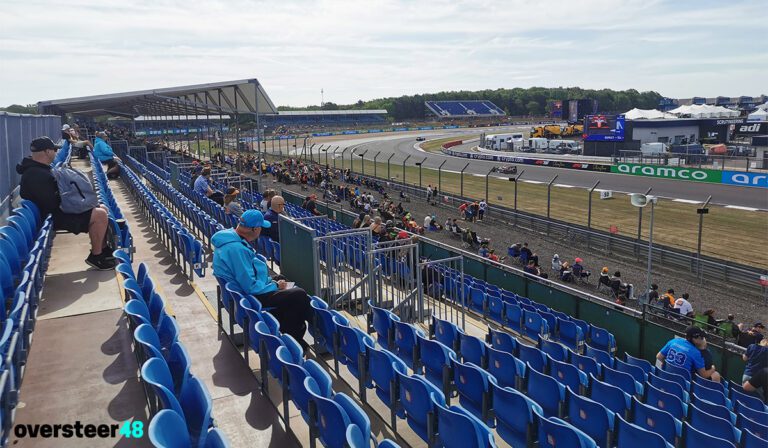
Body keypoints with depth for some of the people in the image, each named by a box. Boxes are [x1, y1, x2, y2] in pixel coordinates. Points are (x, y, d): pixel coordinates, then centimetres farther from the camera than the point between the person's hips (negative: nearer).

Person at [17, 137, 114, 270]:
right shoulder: (37, 175, -24)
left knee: (102, 209, 11)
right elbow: (51, 204, -27)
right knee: (100, 215, -20)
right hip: (55, 216, -11)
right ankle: (95, 256, -7)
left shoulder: (37, 169, 12)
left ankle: (102, 249, 16)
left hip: (58, 208, 11)